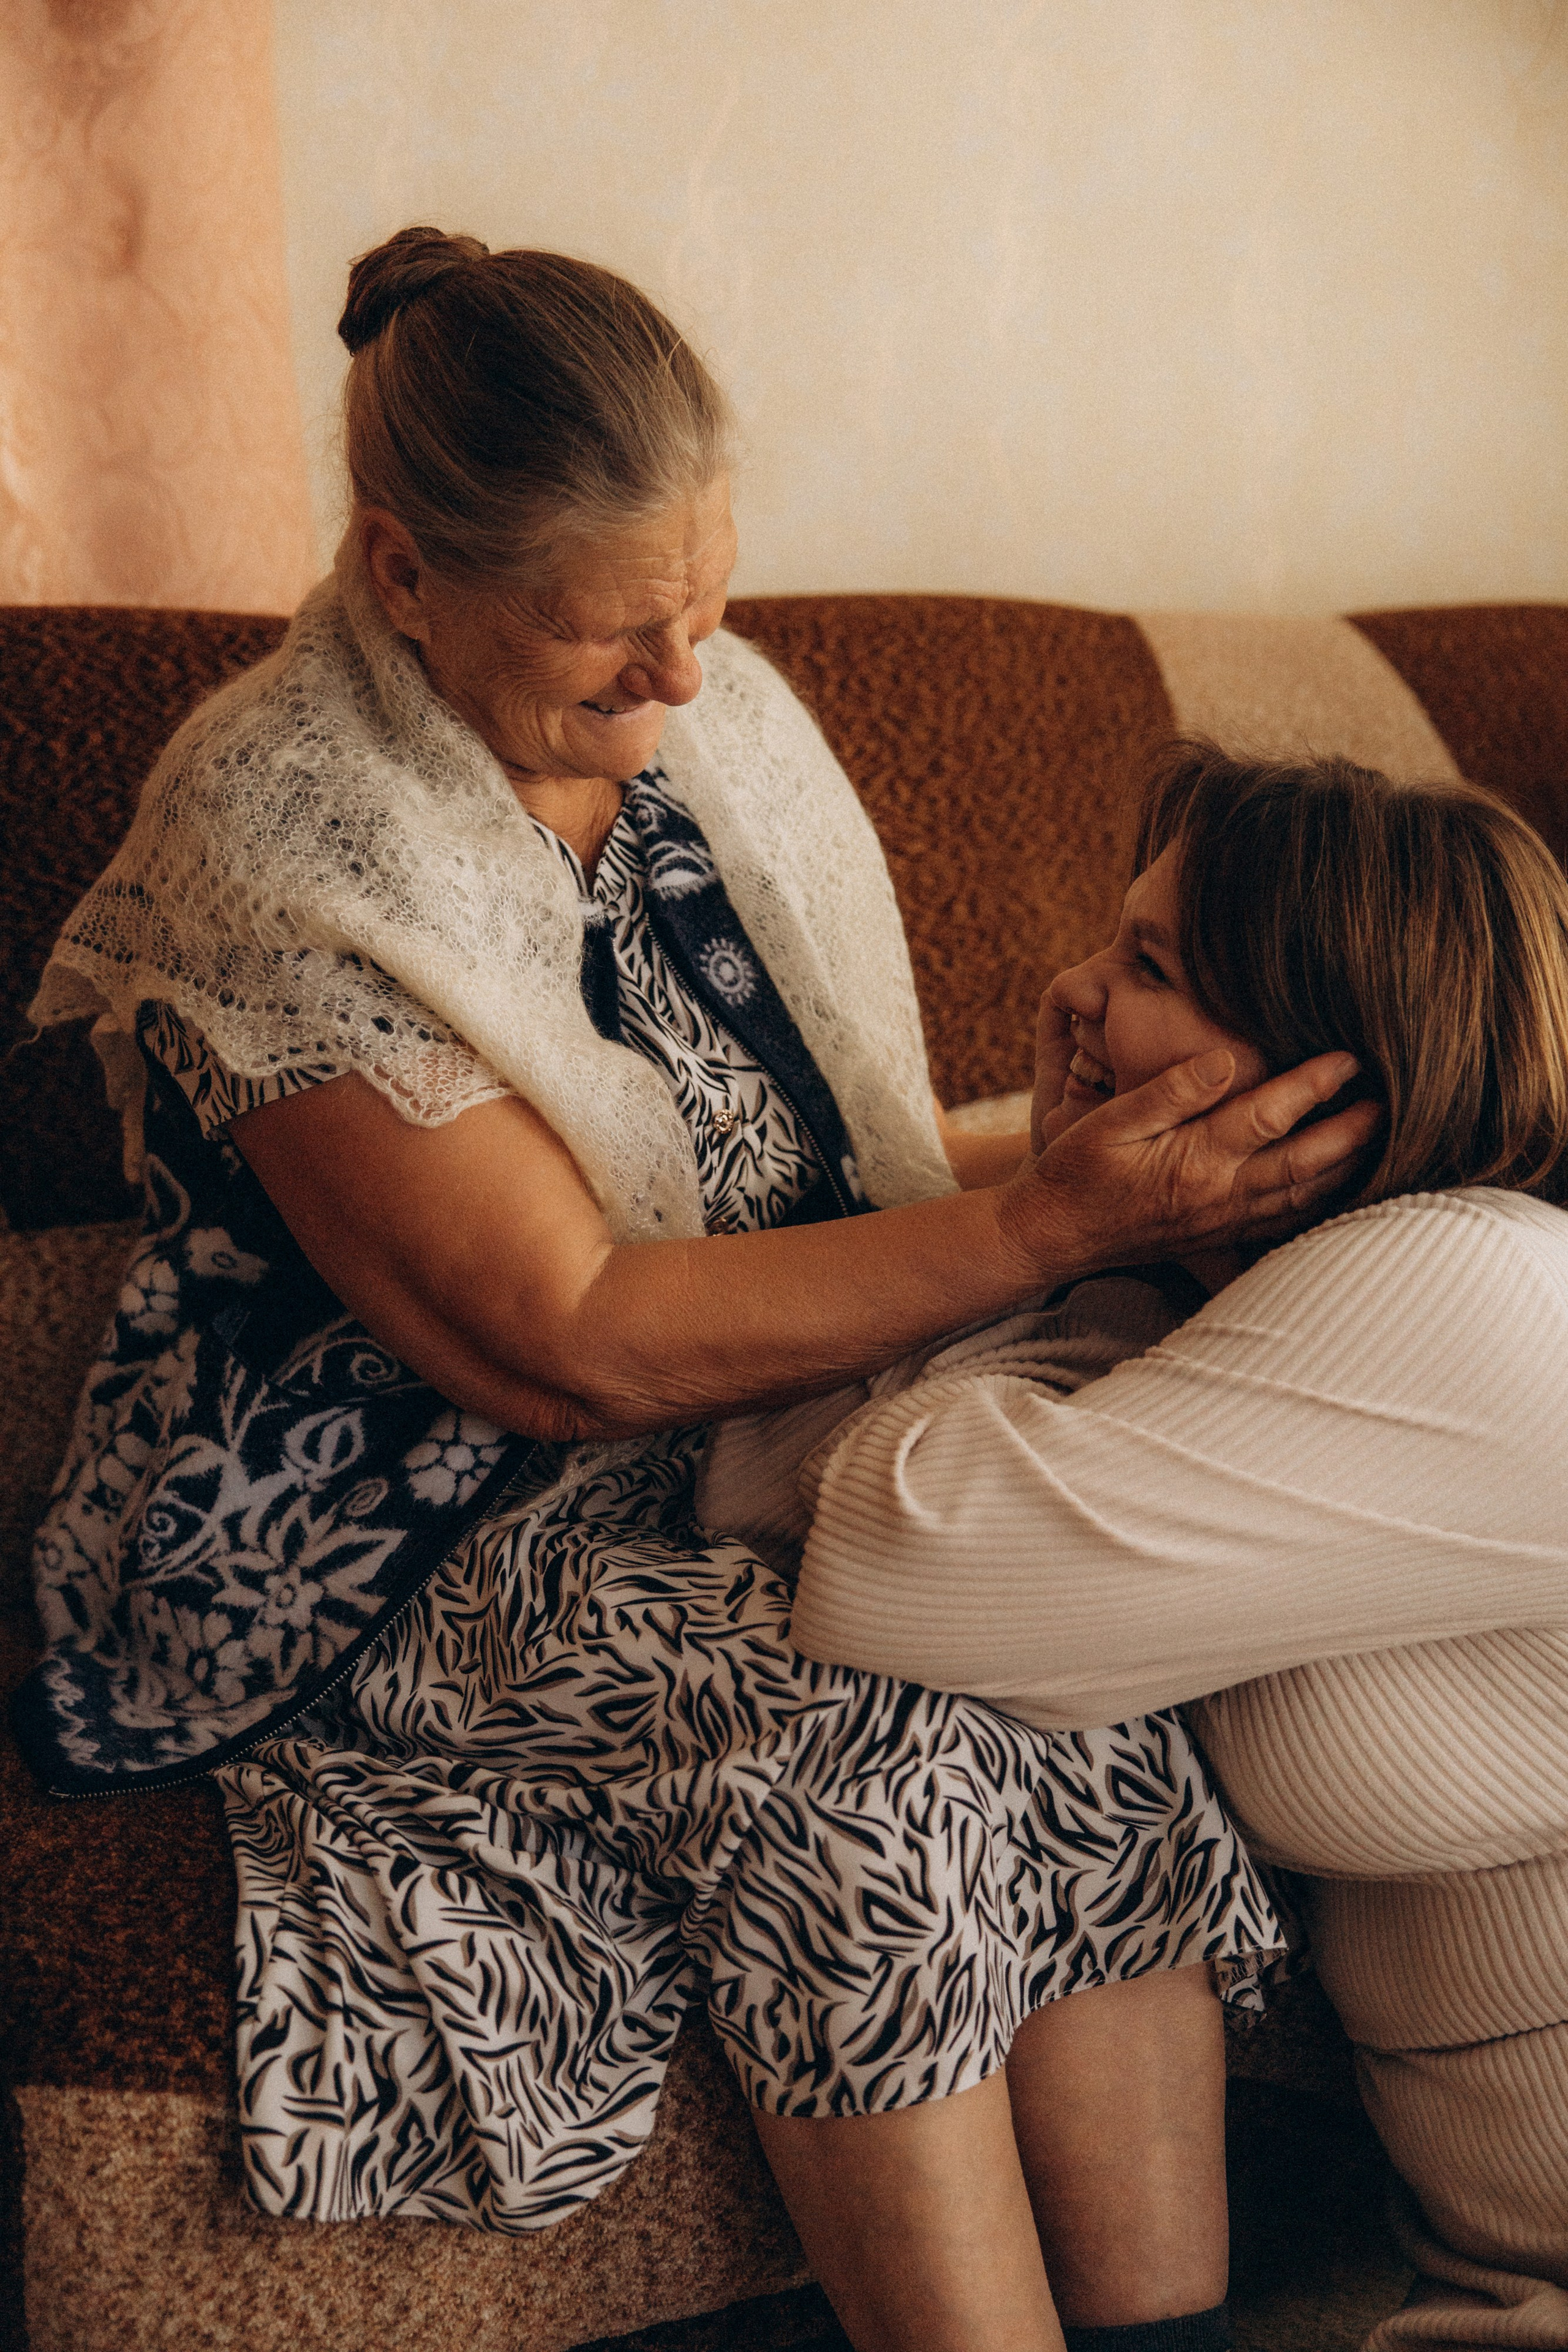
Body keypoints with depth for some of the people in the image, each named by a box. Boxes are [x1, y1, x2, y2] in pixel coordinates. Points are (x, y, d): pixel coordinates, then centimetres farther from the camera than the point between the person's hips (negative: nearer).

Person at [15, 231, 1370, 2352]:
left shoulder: (724, 723, 4)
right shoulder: (270, 845, -18)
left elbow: (873, 1156, 10)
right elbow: (568, 1345, -24)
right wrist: (1061, 1220, -26)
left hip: (740, 1455, 6)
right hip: (386, 1558, -5)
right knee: (861, 1759, -30)